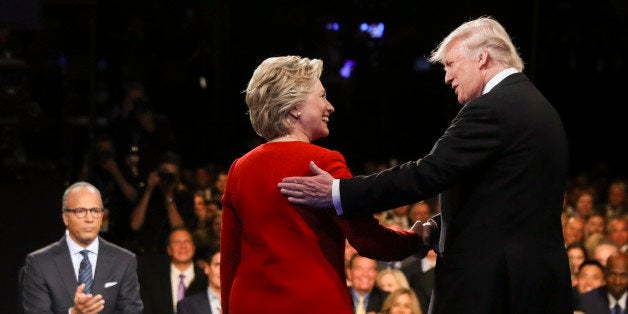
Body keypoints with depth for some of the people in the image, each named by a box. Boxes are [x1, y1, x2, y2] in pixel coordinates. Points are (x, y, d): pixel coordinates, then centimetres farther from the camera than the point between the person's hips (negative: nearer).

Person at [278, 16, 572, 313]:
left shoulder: (490, 109, -13)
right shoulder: (540, 108, 17)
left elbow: (429, 172, -19)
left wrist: (338, 192, -16)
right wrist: (438, 227, 10)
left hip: (487, 285, -9)